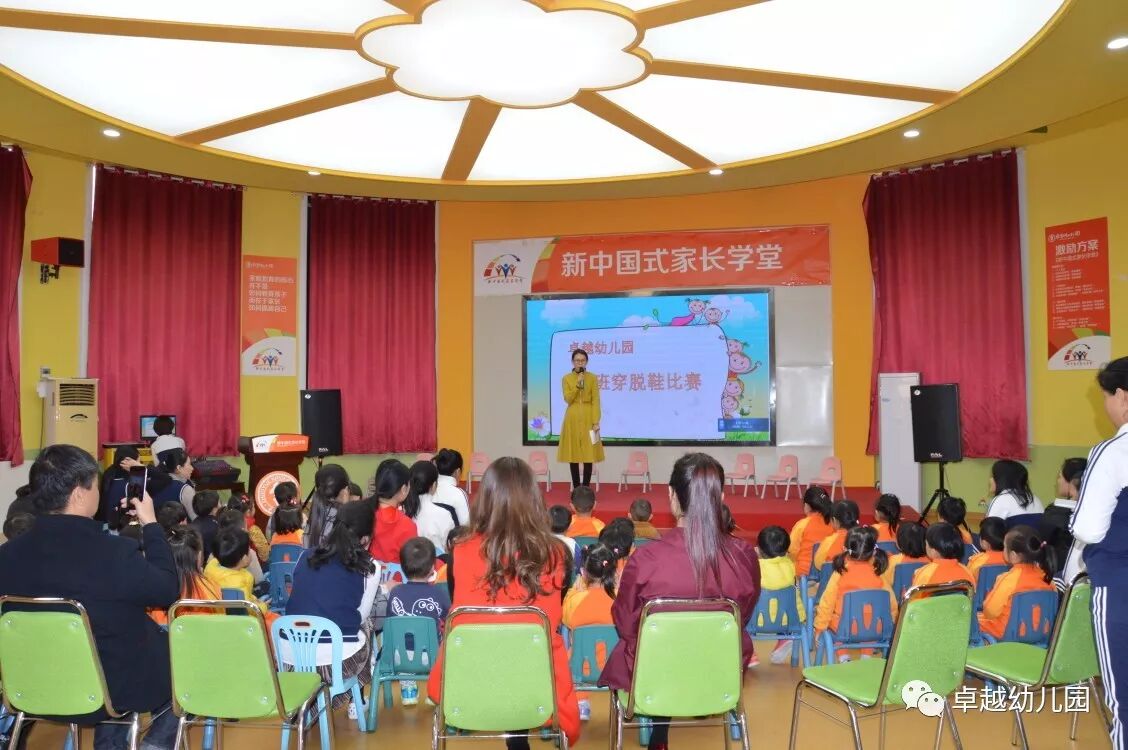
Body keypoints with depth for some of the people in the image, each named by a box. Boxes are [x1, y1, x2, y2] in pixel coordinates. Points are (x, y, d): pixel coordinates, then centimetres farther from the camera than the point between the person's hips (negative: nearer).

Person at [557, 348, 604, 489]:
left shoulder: (593, 378, 2)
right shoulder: (566, 378, 3)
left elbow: (595, 401, -2)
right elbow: (568, 399, -6)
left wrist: (596, 421, -10)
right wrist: (578, 384, -15)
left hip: (588, 418, 0)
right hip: (573, 419, 1)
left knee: (588, 454, -2)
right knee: (573, 454, 2)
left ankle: (586, 488, 5)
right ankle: (576, 488, 9)